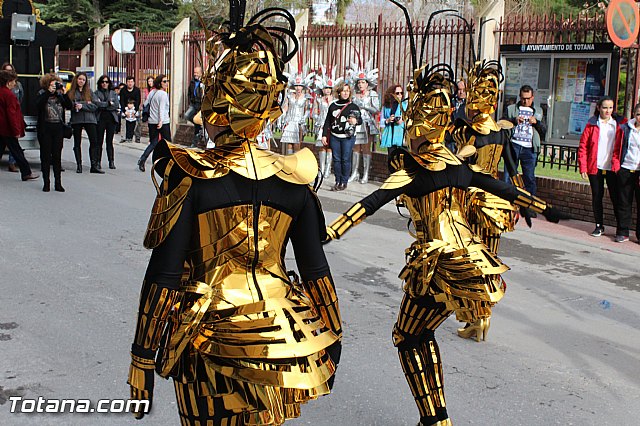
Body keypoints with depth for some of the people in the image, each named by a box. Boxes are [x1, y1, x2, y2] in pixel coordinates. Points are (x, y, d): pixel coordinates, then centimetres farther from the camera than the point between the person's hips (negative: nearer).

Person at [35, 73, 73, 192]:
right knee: (46, 156, 3)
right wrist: (48, 92, -21)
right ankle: (46, 183, 9)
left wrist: (64, 94, -11)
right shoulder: (42, 94, 1)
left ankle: (58, 183, 10)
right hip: (45, 129, -2)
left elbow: (70, 107, -1)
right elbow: (38, 105, -20)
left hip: (58, 128, 2)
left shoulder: (59, 95, 9)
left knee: (57, 156, 5)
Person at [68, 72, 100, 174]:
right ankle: (79, 165, 13)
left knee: (94, 142, -6)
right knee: (77, 143, 6)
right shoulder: (70, 92, 7)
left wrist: (82, 106, -13)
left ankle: (94, 165, -3)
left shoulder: (89, 92, 10)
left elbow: (95, 105, 0)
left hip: (89, 119, 0)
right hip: (76, 120, 0)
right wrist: (86, 103, -12)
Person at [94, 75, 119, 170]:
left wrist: (103, 105, -5)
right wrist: (109, 103, -7)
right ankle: (98, 162, 1)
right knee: (99, 141, -2)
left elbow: (117, 105, -1)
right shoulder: (96, 93, 8)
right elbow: (96, 103, -10)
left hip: (111, 118, 1)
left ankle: (111, 161, 4)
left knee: (110, 141, 1)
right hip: (100, 119, -1)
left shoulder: (113, 93, 13)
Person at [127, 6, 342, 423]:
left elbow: (163, 274, -11)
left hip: (212, 345, -3)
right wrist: (332, 337, 15)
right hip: (282, 338, 3)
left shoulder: (189, 176, -13)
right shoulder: (293, 179, -3)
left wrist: (143, 355, -2)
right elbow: (315, 268, 3)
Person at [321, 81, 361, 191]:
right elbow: (327, 121, 12)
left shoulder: (353, 106, 1)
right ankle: (337, 182, 12)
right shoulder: (333, 106, 8)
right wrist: (324, 135, 6)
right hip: (334, 136, 3)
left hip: (348, 137, -3)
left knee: (345, 159, -2)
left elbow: (360, 119, 6)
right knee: (336, 159, 4)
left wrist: (356, 121, -17)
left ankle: (344, 182, 7)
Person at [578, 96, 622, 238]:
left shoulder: (617, 125, 6)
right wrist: (583, 167, -4)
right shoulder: (592, 125, 2)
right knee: (597, 197, 7)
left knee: (616, 198, -1)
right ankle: (599, 226, 20)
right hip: (595, 168, 0)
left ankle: (620, 229, 6)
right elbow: (582, 146, 1)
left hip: (612, 168, 0)